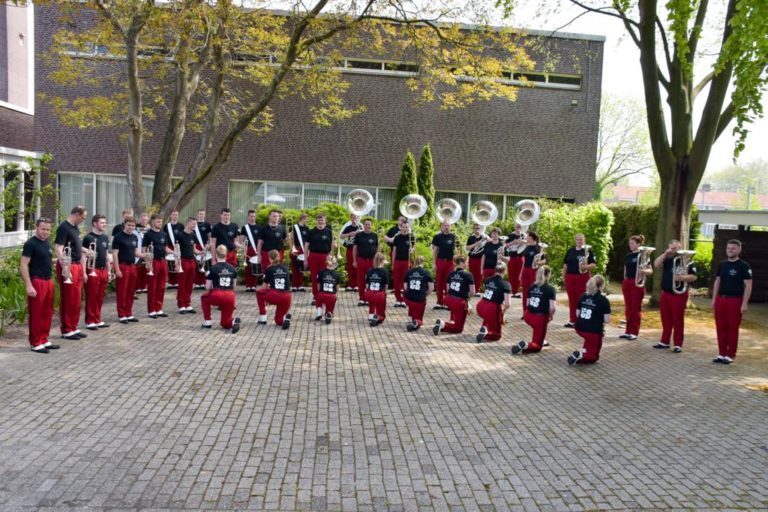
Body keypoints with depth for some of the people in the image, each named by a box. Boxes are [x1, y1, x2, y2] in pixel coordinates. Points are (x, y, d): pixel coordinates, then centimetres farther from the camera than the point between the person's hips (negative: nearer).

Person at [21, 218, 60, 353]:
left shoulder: (46, 242, 13)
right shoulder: (30, 243, -11)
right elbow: (24, 266, -15)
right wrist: (29, 286, -21)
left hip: (48, 281, 8)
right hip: (36, 282, -8)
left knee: (47, 313, 13)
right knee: (35, 314, -1)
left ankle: (44, 340, 23)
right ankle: (35, 343, 6)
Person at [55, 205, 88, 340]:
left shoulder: (76, 229, 16)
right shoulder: (63, 228, -11)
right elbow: (59, 250, -19)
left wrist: (83, 271, 20)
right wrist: (65, 270, -24)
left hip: (77, 266, 9)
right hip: (67, 267, -9)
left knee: (76, 300, 13)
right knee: (67, 300, -1)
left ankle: (73, 328, 22)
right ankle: (66, 330, 7)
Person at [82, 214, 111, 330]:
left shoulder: (105, 237, 13)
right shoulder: (88, 237, -8)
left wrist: (108, 270, 16)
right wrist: (84, 272, -19)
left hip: (103, 270, 7)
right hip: (93, 270, -6)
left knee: (100, 297, 11)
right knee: (91, 297, -1)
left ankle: (97, 320, 20)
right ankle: (89, 321, 6)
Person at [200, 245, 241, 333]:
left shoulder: (213, 268, 3)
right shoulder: (232, 268, 14)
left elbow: (207, 288, 7)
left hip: (217, 296, -3)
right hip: (230, 297, 3)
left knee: (204, 298, 33)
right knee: (225, 323, 19)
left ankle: (207, 322, 26)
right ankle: (233, 321, -15)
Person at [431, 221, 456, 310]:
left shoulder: (453, 237, 2)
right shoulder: (437, 236, 1)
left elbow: (455, 249, 5)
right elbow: (435, 250, 3)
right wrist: (434, 263, -2)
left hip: (450, 262, 0)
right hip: (440, 261, 0)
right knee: (439, 282, 5)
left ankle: (447, 302, 10)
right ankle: (439, 302, 14)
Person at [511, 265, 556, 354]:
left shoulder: (532, 286, 6)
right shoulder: (550, 289, -10)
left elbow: (527, 304, 11)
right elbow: (552, 308, -17)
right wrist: (550, 316, 2)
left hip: (527, 315, 5)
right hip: (539, 318, -5)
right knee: (537, 346, 7)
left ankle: (539, 340, 39)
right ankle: (526, 345, -23)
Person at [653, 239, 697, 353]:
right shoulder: (667, 260, 10)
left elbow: (693, 277, -10)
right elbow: (656, 264, -6)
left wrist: (681, 278, -26)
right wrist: (665, 253, -10)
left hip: (679, 294, -6)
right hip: (665, 294, 6)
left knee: (678, 321, -1)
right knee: (666, 320, 12)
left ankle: (678, 345, 4)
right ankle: (664, 342, 20)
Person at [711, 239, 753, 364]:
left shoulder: (744, 266, -6)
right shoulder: (721, 264, 10)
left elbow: (748, 286, -9)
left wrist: (744, 303, -14)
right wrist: (714, 299, 10)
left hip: (735, 300, -5)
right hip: (720, 299, 5)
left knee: (732, 328, 1)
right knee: (721, 328, 8)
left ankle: (730, 355, 8)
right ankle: (721, 353, 16)